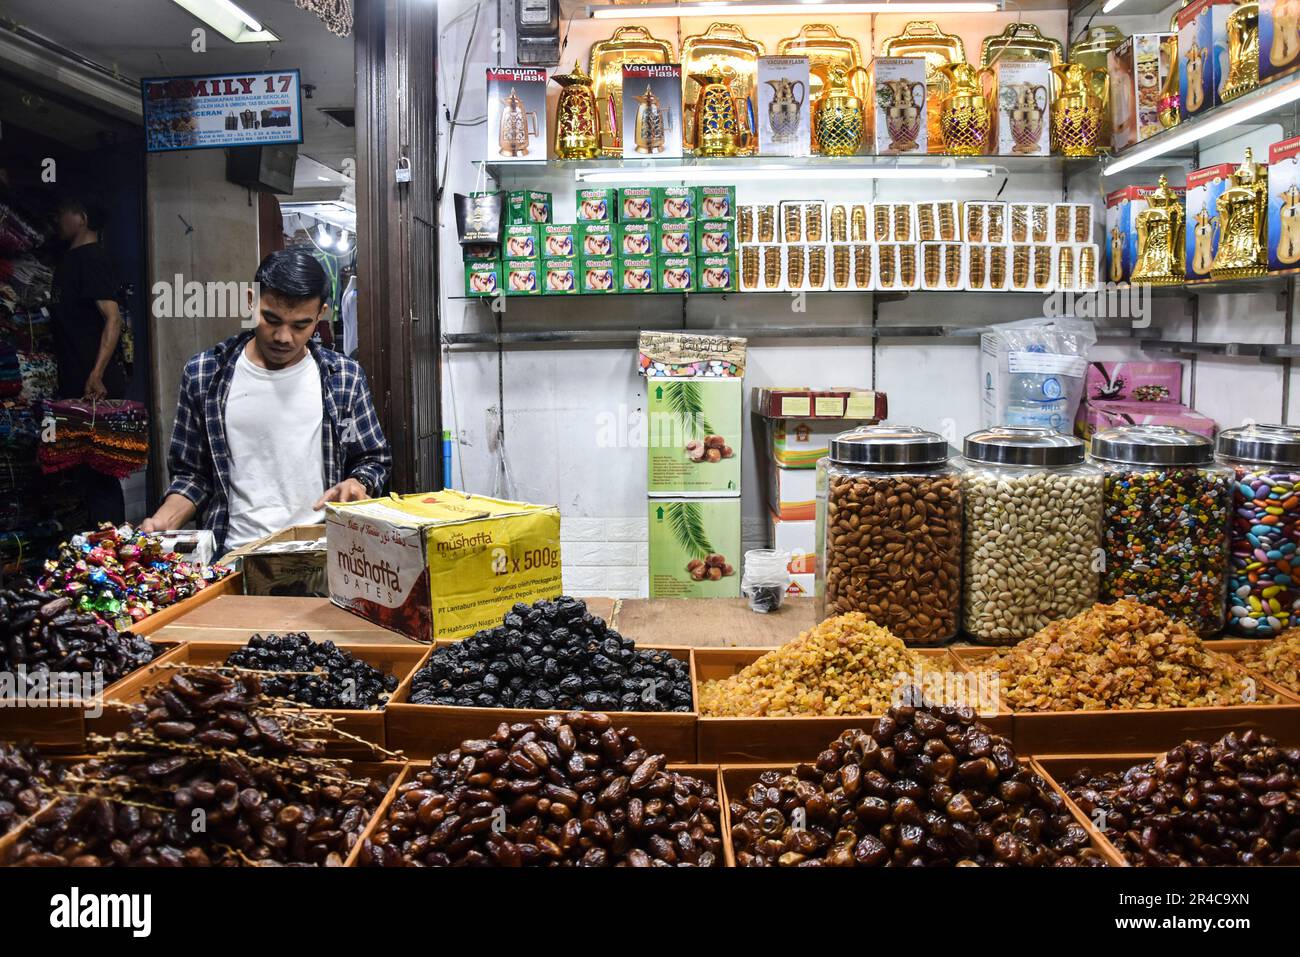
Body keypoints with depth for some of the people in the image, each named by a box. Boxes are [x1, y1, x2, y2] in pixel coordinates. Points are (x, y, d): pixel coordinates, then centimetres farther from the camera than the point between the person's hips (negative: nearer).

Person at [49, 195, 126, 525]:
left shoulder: (91, 256, -10)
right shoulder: (71, 259, 18)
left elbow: (112, 318, -20)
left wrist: (97, 375, -28)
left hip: (96, 385, -10)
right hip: (75, 385, 10)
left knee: (96, 471, -7)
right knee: (87, 469, 14)